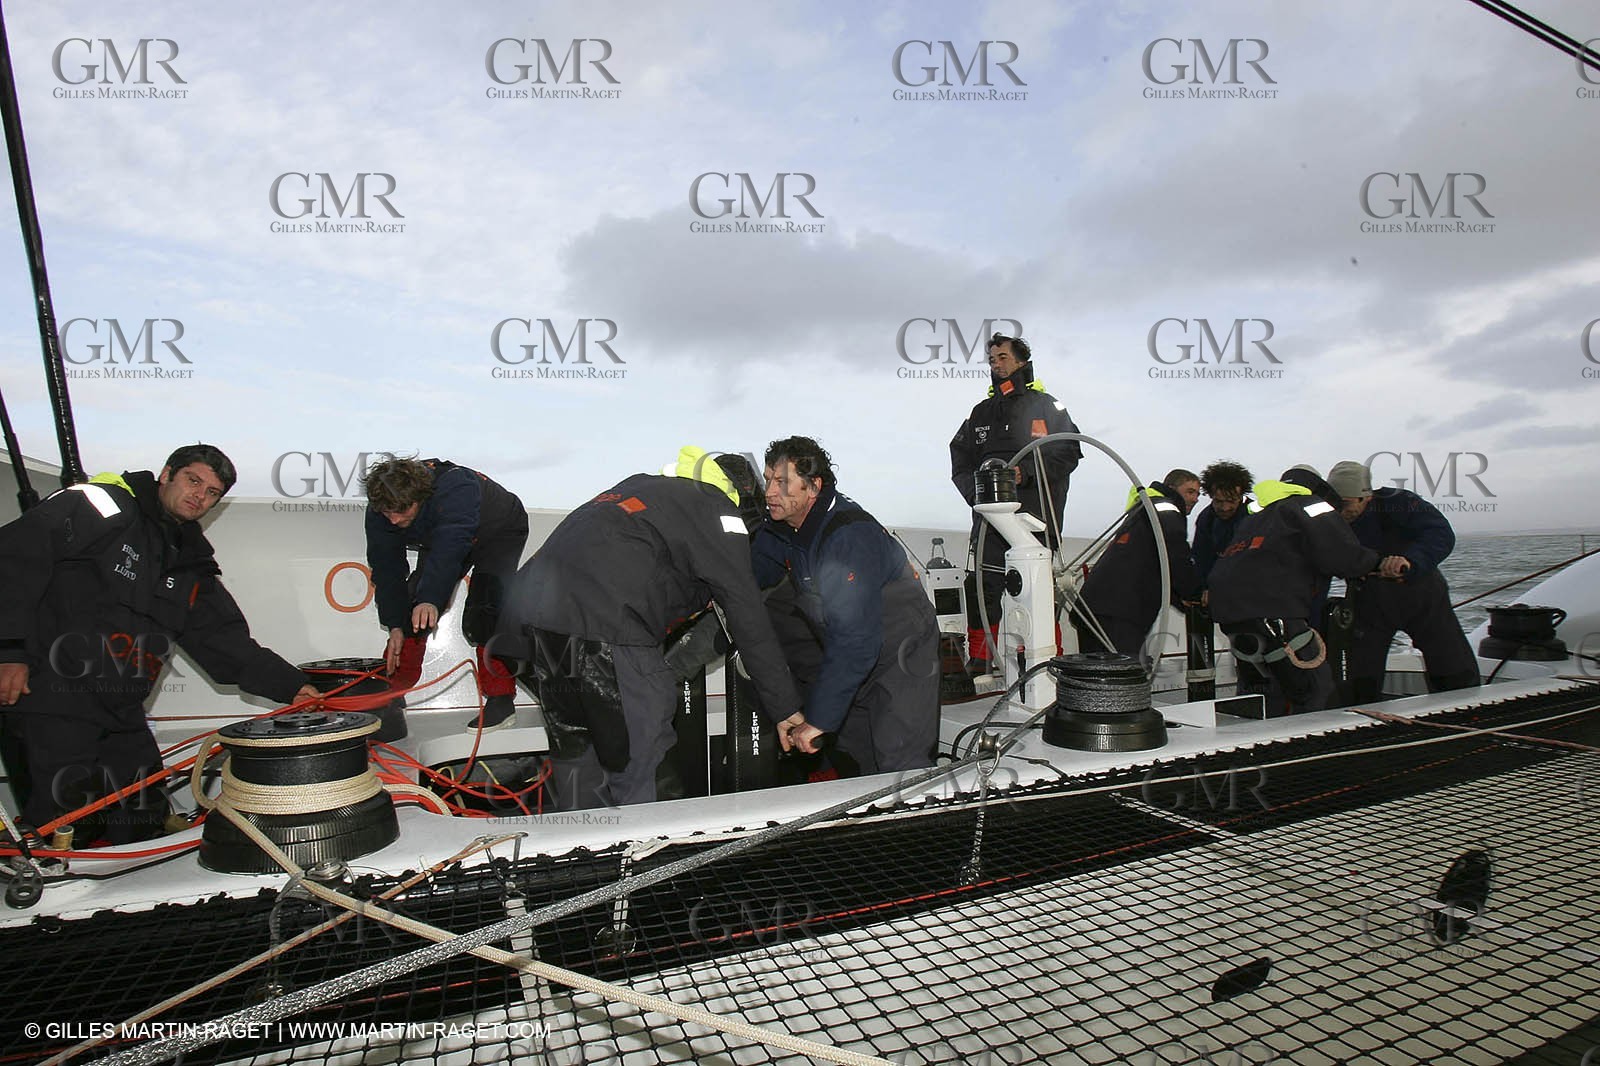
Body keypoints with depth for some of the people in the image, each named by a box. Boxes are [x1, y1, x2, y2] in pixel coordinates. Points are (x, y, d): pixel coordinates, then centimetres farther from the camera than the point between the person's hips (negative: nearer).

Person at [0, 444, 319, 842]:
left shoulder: (191, 563, 15)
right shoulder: (104, 505, -4)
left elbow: (227, 642, 14)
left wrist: (291, 686, 5)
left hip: (123, 713, 7)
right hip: (48, 700, -7)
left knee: (144, 824, 9)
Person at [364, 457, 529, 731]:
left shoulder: (455, 489, -43)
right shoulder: (379, 512, -22)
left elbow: (449, 549, -55)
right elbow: (386, 568, -16)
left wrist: (430, 599, -68)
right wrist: (395, 626, -20)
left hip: (500, 535, -6)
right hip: (439, 541, 6)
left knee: (483, 615, -24)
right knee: (410, 608, -2)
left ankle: (501, 700, -17)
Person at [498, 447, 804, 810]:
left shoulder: (640, 485, 30)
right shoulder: (717, 510, 7)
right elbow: (749, 620, 3)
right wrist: (785, 708, 7)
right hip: (605, 627, -8)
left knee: (575, 756, 21)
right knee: (645, 780, -1)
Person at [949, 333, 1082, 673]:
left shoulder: (1045, 405, 8)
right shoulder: (982, 412, 21)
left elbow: (1067, 452, -3)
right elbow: (960, 461, 17)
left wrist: (1024, 472, -16)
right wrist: (977, 491, -1)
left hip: (1035, 516, -3)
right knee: (982, 589, -2)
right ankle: (979, 664, 7)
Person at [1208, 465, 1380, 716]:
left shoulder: (1257, 517, 29)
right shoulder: (1311, 506, 6)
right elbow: (1342, 557, -6)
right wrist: (1374, 560, 13)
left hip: (1229, 612, 8)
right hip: (1271, 611, -8)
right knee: (1316, 689, 1)